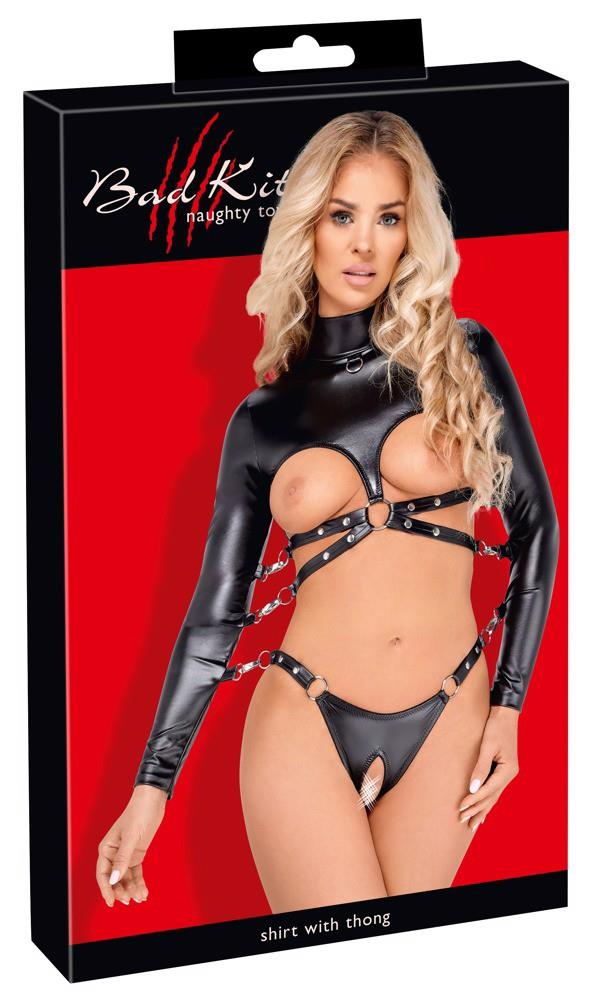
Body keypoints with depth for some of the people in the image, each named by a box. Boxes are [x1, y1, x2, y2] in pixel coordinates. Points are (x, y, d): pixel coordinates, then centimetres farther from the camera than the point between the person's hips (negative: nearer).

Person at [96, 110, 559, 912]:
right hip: (303, 730, -1)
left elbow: (535, 524, 8)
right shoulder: (264, 418, 6)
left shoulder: (462, 356, 5)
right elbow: (217, 611, 8)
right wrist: (151, 784, 5)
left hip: (448, 727, 1)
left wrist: (507, 705, 1)